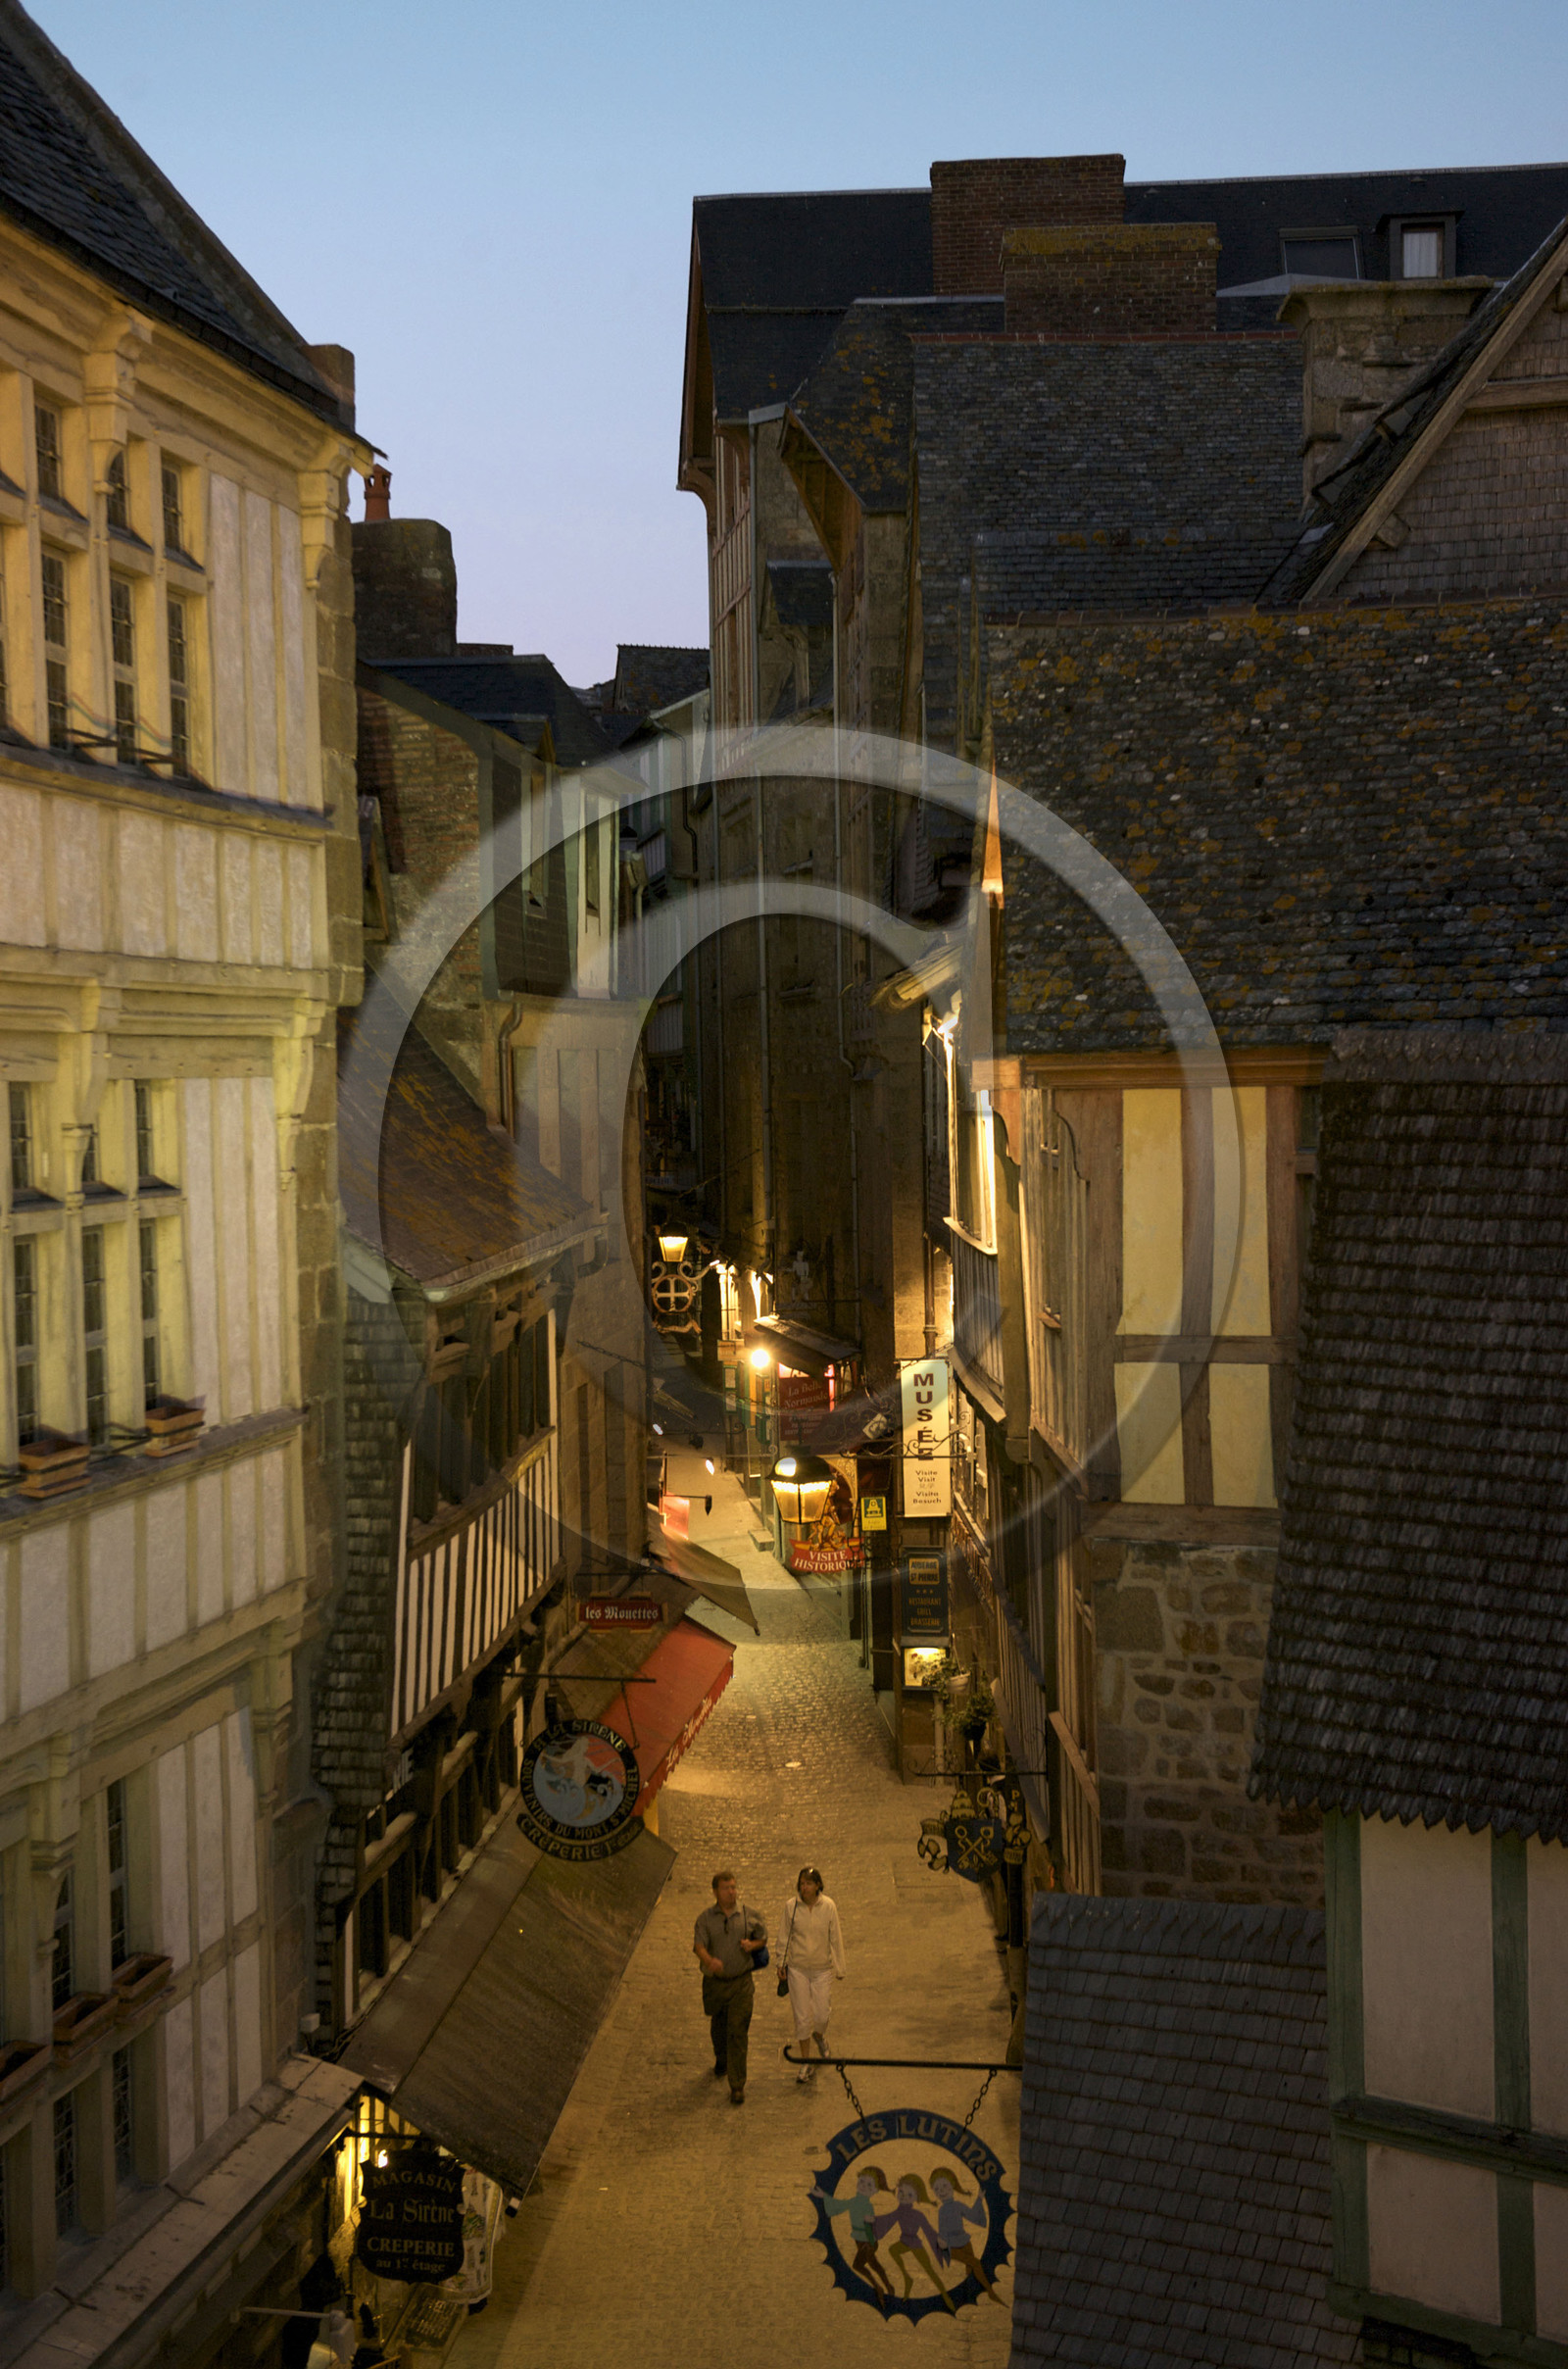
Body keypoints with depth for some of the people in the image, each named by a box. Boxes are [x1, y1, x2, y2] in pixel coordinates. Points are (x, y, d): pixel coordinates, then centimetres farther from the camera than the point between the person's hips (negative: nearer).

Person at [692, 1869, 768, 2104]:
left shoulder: (747, 1915, 0)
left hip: (741, 1983, -1)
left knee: (737, 2033, -8)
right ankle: (721, 2061, 49)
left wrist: (752, 1945, -10)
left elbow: (763, 1937, 14)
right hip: (714, 1984, 1)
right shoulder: (706, 1918, -3)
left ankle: (737, 2086, -5)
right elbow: (698, 1945, -17)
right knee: (718, 2029, 19)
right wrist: (709, 1960, -38)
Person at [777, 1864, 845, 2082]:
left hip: (823, 1968, 0)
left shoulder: (828, 1907, -10)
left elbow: (835, 1939, -3)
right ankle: (806, 2063, 17)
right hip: (798, 1969, 0)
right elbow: (784, 1937, 2)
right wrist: (781, 1963, 4)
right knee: (802, 2017, 3)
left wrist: (840, 1968, 1)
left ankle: (820, 2035, 40)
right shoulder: (791, 1906, -10)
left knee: (822, 2015, 4)